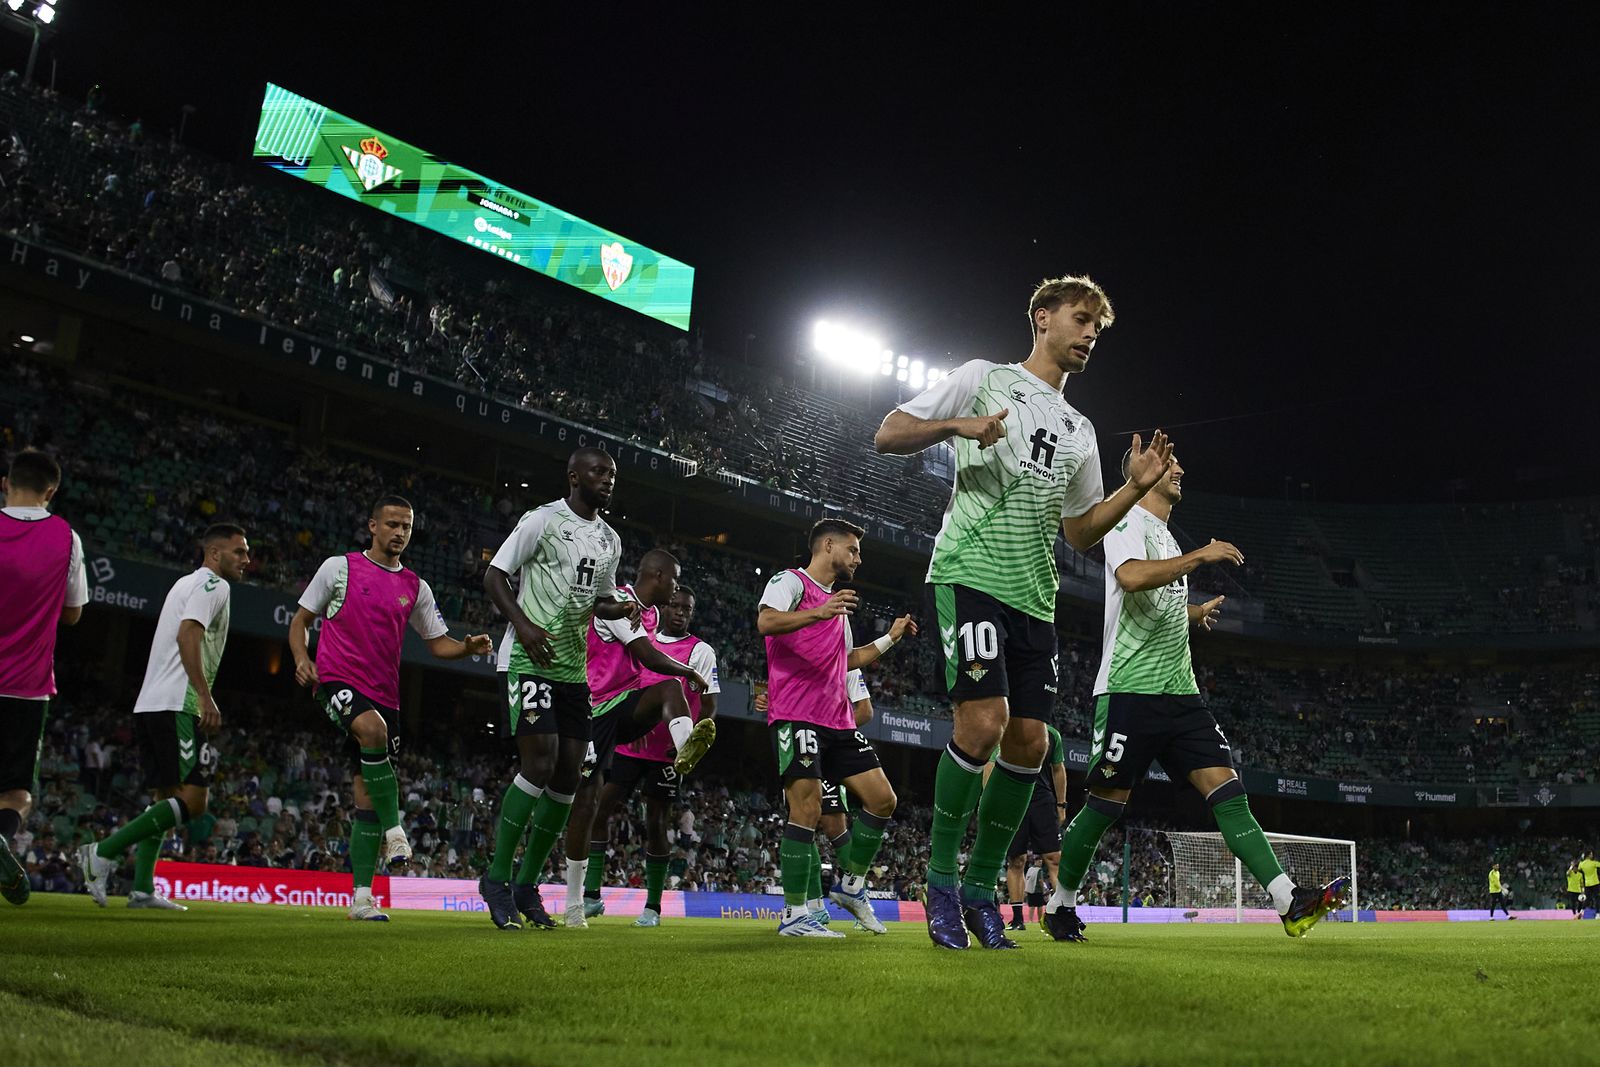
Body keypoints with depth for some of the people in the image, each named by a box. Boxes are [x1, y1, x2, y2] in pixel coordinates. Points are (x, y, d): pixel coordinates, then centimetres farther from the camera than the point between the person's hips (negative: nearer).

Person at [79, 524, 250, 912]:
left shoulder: (186, 583, 26)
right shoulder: (214, 584, -4)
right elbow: (187, 634, -18)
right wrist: (206, 697, -23)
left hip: (149, 705, 10)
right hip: (177, 705, -10)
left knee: (167, 797, 12)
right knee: (193, 799, -12)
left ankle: (142, 889, 8)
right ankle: (103, 852, -15)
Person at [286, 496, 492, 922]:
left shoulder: (416, 587, 13)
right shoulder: (339, 567, 4)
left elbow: (438, 643, 16)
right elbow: (300, 619, 9)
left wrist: (469, 646, -5)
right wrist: (302, 657, -10)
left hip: (384, 694, 4)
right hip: (337, 680, -4)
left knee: (367, 796, 3)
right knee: (373, 728, -36)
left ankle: (362, 897, 8)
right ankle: (394, 831, -28)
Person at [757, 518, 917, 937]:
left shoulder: (839, 603, 25)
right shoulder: (791, 581, -1)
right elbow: (766, 621, -22)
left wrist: (891, 638, 32)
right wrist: (817, 613, -36)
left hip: (838, 721, 9)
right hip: (796, 717, -9)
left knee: (882, 798, 3)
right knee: (807, 809, -14)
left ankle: (852, 886, 17)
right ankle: (793, 915, -7)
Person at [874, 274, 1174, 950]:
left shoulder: (1078, 430, 24)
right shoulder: (984, 378, 8)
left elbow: (1079, 533, 23)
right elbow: (889, 435, 2)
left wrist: (1136, 488, 8)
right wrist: (957, 425, -16)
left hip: (1034, 596, 7)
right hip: (969, 573, -7)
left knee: (1030, 743, 0)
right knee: (983, 721, -20)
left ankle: (980, 887, 14)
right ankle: (941, 877, -3)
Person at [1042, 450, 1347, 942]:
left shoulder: (1164, 533, 24)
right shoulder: (1129, 522, -4)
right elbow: (1131, 576, -26)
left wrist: (1195, 613, 43)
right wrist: (1200, 556, -20)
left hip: (1179, 692, 8)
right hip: (1130, 692, -8)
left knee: (1226, 788, -4)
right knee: (1107, 801, -3)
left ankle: (1290, 904, -12)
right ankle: (1060, 905, 14)